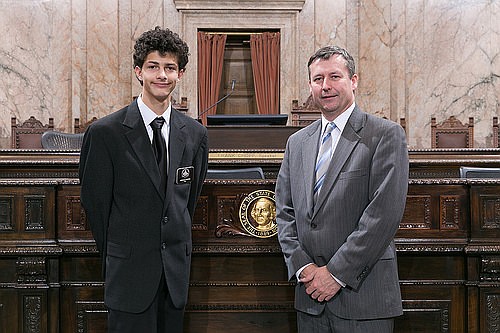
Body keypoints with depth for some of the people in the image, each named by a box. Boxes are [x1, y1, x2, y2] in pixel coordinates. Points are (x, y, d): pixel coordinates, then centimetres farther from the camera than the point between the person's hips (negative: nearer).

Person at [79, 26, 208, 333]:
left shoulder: (195, 133, 4)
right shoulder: (105, 132, -9)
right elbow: (95, 203, -2)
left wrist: (177, 245, 15)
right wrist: (115, 256, 6)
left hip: (177, 270, 4)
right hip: (130, 271, -4)